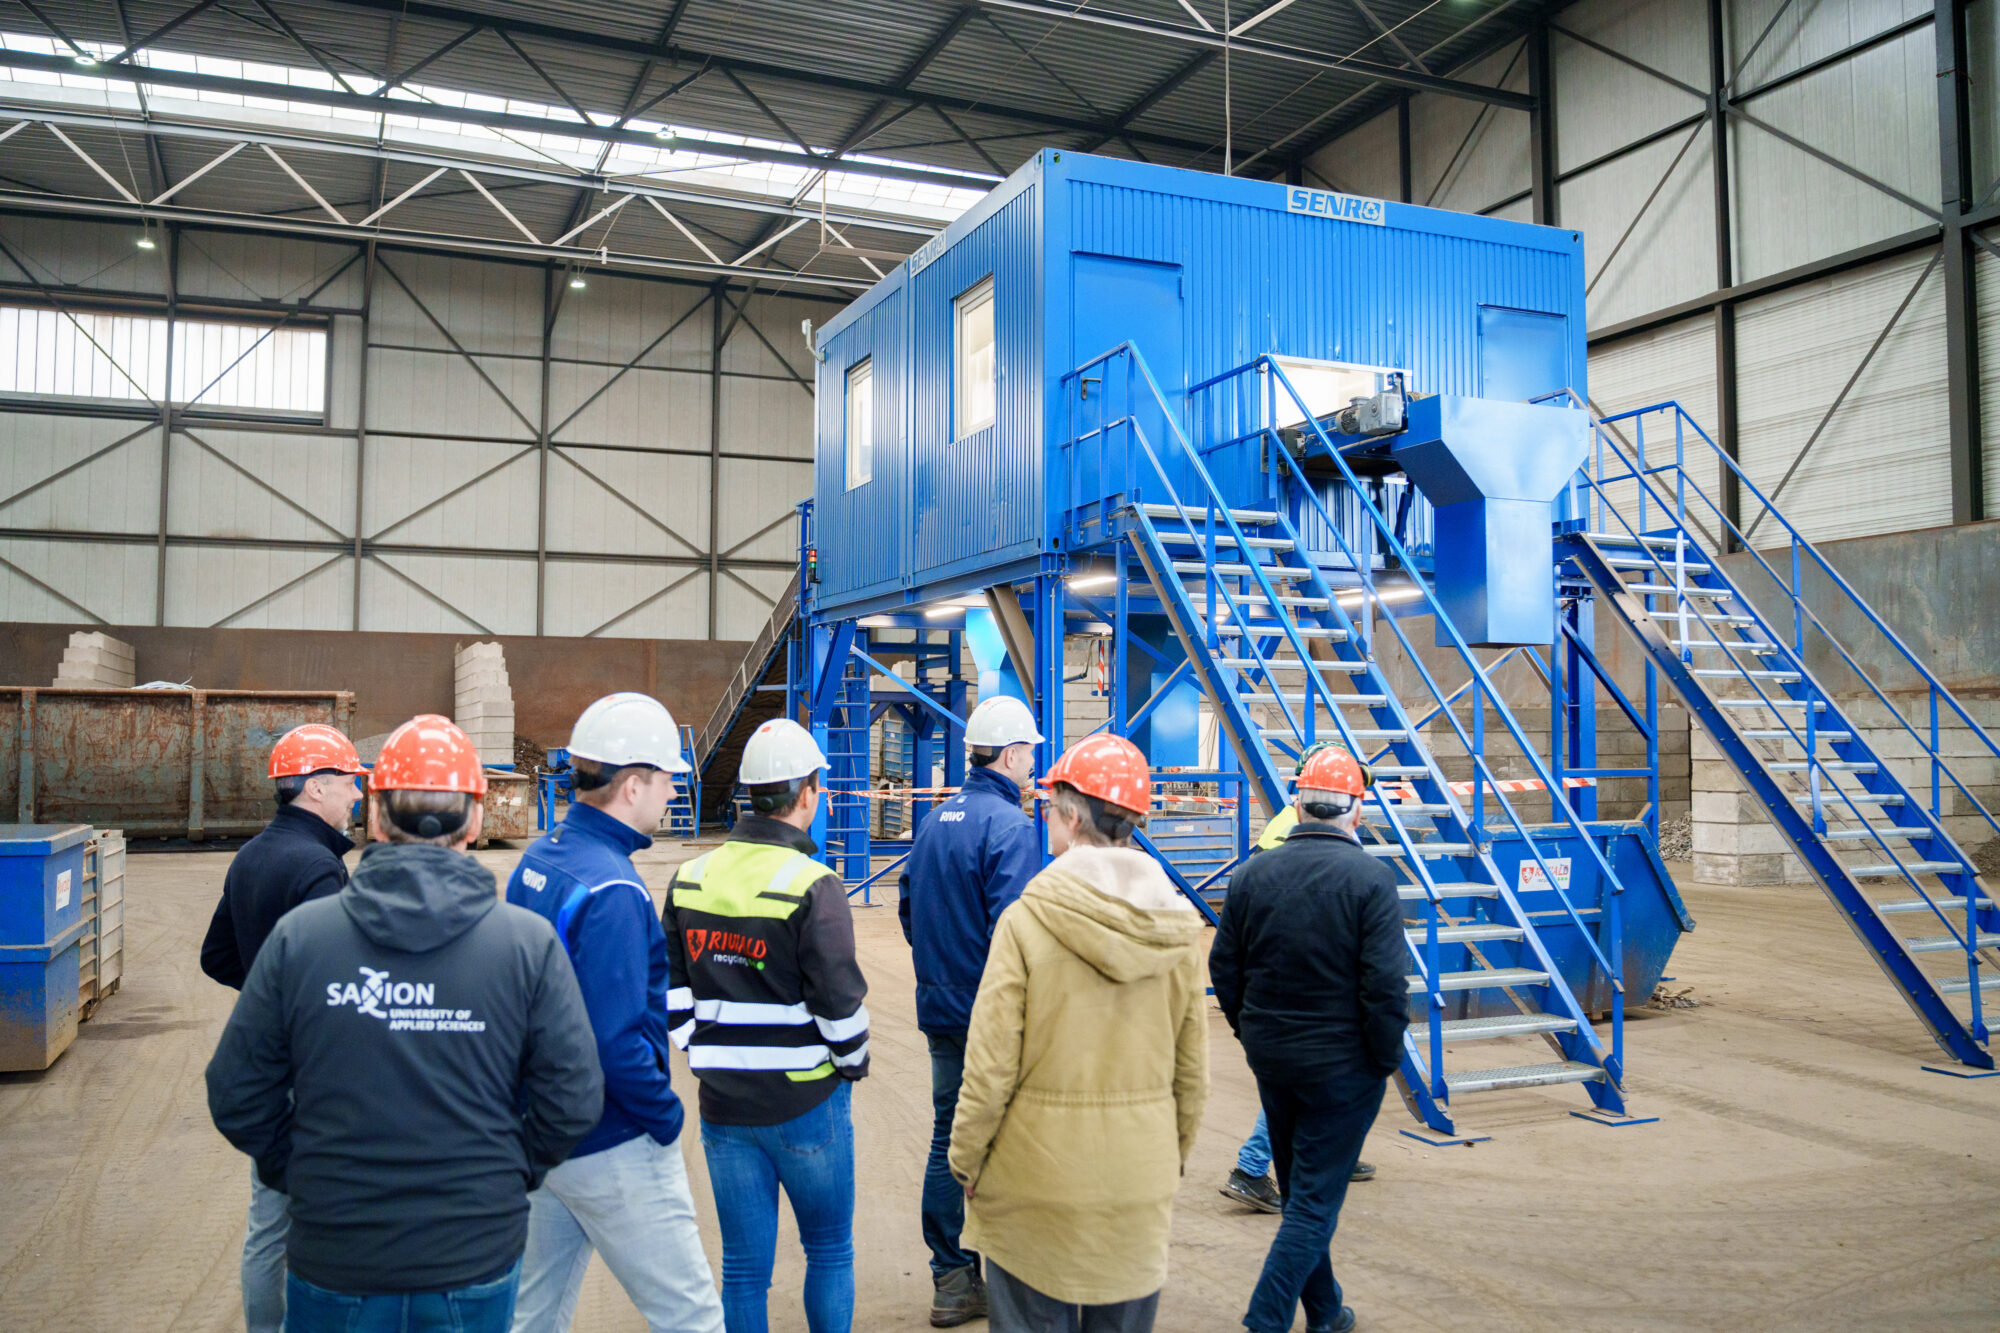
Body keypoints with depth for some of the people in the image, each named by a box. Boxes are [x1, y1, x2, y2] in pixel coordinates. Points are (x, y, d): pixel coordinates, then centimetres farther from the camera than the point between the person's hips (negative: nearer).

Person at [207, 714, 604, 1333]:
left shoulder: (297, 935, -10)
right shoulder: (530, 944, -13)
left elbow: (237, 1100, -4)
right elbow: (573, 1102, -10)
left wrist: (301, 1174, 11)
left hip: (333, 1263, 1)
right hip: (477, 1261, 0)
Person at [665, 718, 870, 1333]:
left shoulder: (689, 880, 1)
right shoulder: (813, 887, -16)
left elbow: (670, 988, 6)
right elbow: (839, 1000, -15)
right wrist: (853, 1062, 3)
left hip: (722, 1104, 4)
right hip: (806, 1102, -4)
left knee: (743, 1266, 13)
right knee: (829, 1251, 15)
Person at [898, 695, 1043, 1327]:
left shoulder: (936, 819, 9)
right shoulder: (1010, 826, -17)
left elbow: (909, 907, 16)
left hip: (940, 1011, 8)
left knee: (949, 1137, 13)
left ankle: (951, 1281, 22)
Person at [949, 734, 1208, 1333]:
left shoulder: (1026, 920, -14)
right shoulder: (1179, 928, -2)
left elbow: (991, 1066, -13)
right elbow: (1192, 1069, 4)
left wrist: (967, 1159, 0)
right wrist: (1176, 1154, 18)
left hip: (1036, 1183, -3)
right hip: (1140, 1185, 4)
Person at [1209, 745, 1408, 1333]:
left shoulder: (1253, 873, -1)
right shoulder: (1371, 879, -15)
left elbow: (1224, 968, 4)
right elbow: (1384, 986, -18)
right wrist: (1385, 1059, -4)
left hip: (1271, 1058, 5)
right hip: (1343, 1064, -5)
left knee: (1301, 1189, 21)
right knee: (1315, 1200, 3)